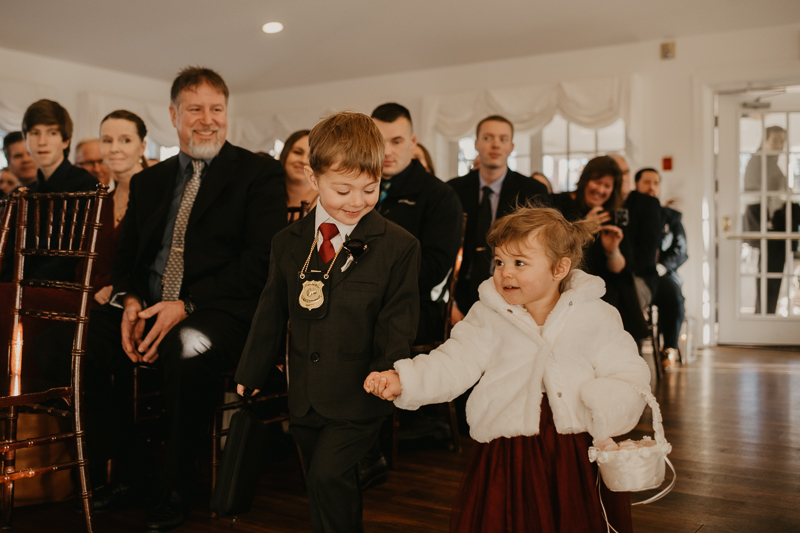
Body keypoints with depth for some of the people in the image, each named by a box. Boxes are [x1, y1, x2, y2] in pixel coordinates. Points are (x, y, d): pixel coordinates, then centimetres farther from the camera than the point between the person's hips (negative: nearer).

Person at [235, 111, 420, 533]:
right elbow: (271, 314, 11)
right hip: (304, 398, 5)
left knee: (328, 475, -17)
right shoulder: (287, 244, 4)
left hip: (358, 396, -4)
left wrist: (387, 373, -20)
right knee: (322, 492, 15)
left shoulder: (399, 247, -8)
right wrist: (250, 375, 12)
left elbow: (398, 322, -8)